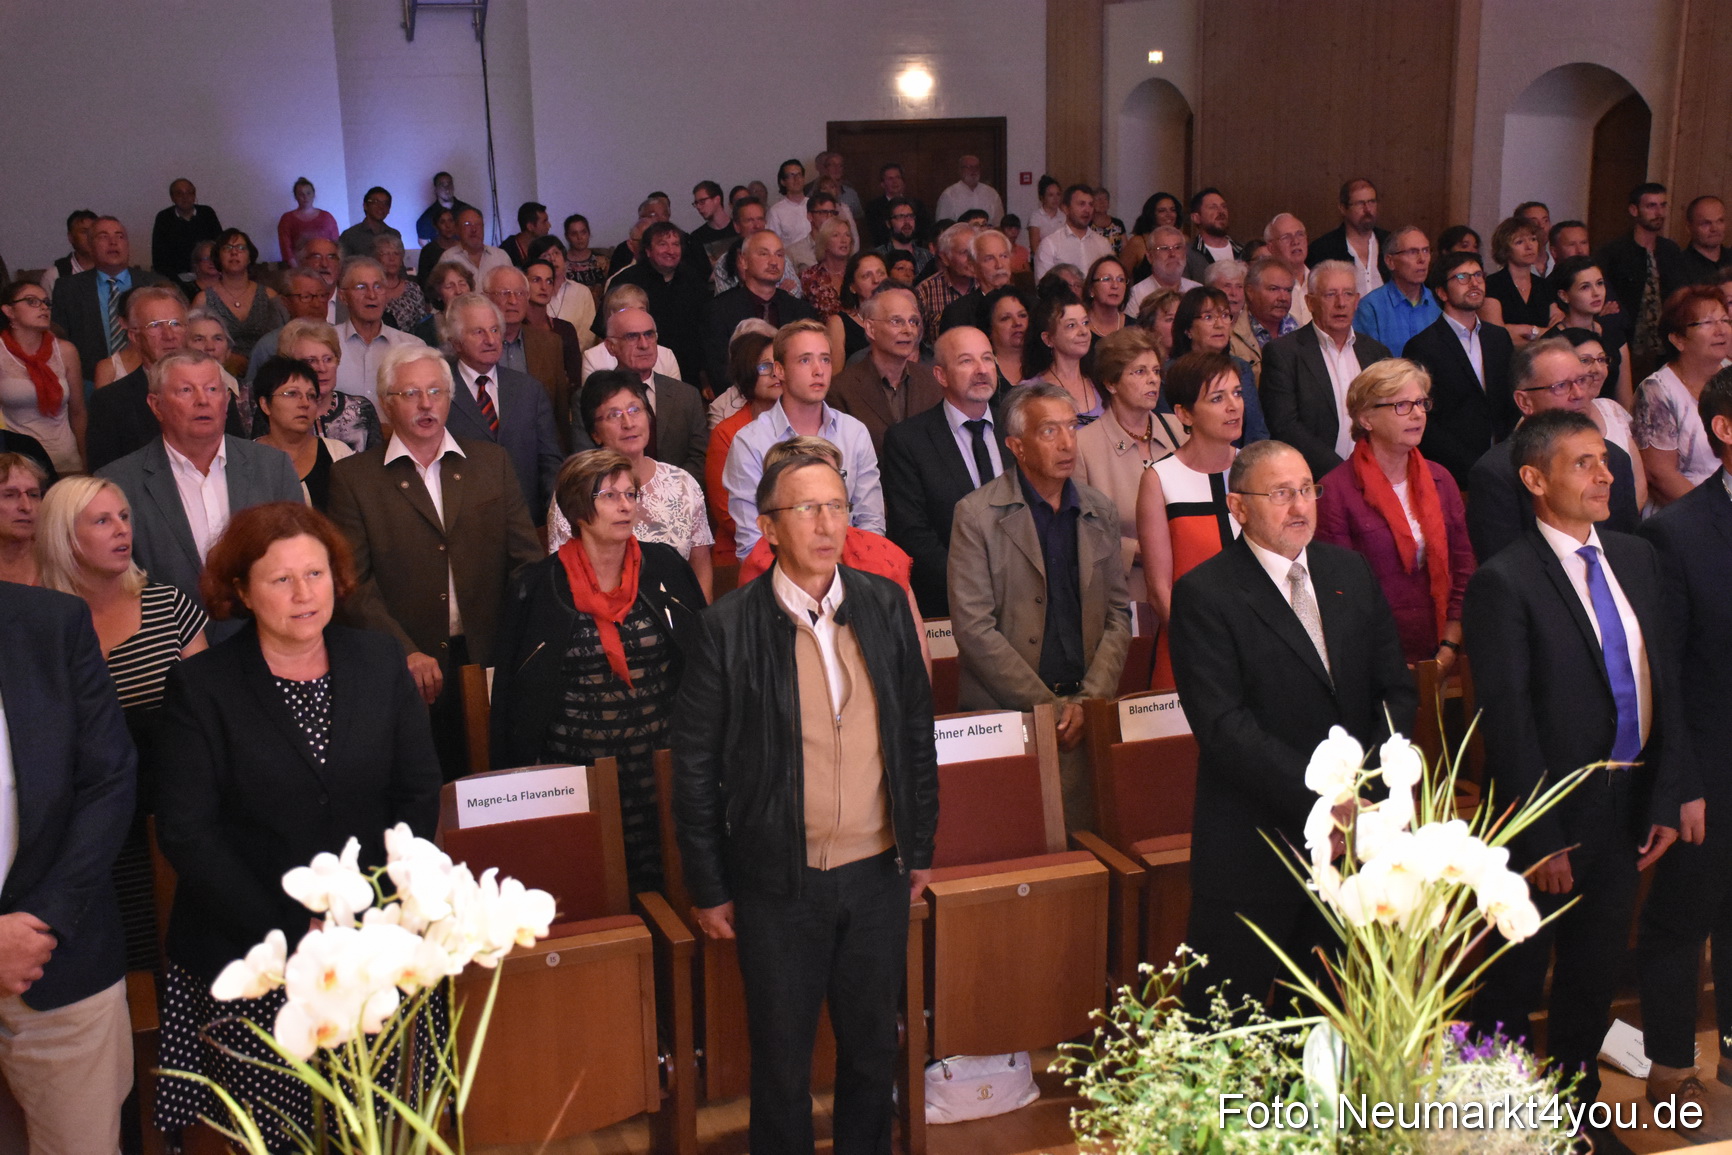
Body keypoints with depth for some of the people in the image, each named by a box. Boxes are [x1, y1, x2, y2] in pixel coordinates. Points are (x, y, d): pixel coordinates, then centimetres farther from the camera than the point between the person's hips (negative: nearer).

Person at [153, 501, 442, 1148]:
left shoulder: (379, 664, 5)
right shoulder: (200, 687, -4)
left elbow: (419, 791, 7)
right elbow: (185, 832, -8)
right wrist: (289, 935, -13)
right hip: (247, 961, -2)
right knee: (270, 1131, 2)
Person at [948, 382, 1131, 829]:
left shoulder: (1100, 511, 11)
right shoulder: (976, 515, -4)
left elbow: (1117, 616, 12)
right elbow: (974, 628, -10)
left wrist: (1089, 701, -3)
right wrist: (1050, 707, -10)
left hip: (1088, 719, 4)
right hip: (1004, 716, -4)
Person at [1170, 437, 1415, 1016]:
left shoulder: (1351, 572, 9)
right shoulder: (1204, 594, -10)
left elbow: (1396, 690, 9)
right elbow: (1224, 725, -17)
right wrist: (1318, 801, -21)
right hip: (1252, 847, -5)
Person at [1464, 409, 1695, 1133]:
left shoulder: (1637, 559, 7)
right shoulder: (1503, 583, -16)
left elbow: (1663, 683, 9)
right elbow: (1509, 725, -17)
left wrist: (1669, 796, 3)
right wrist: (1544, 841, -16)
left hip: (1627, 808, 7)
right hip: (1552, 815, -6)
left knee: (1596, 973, 20)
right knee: (1515, 979, 8)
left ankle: (1577, 1103, 38)